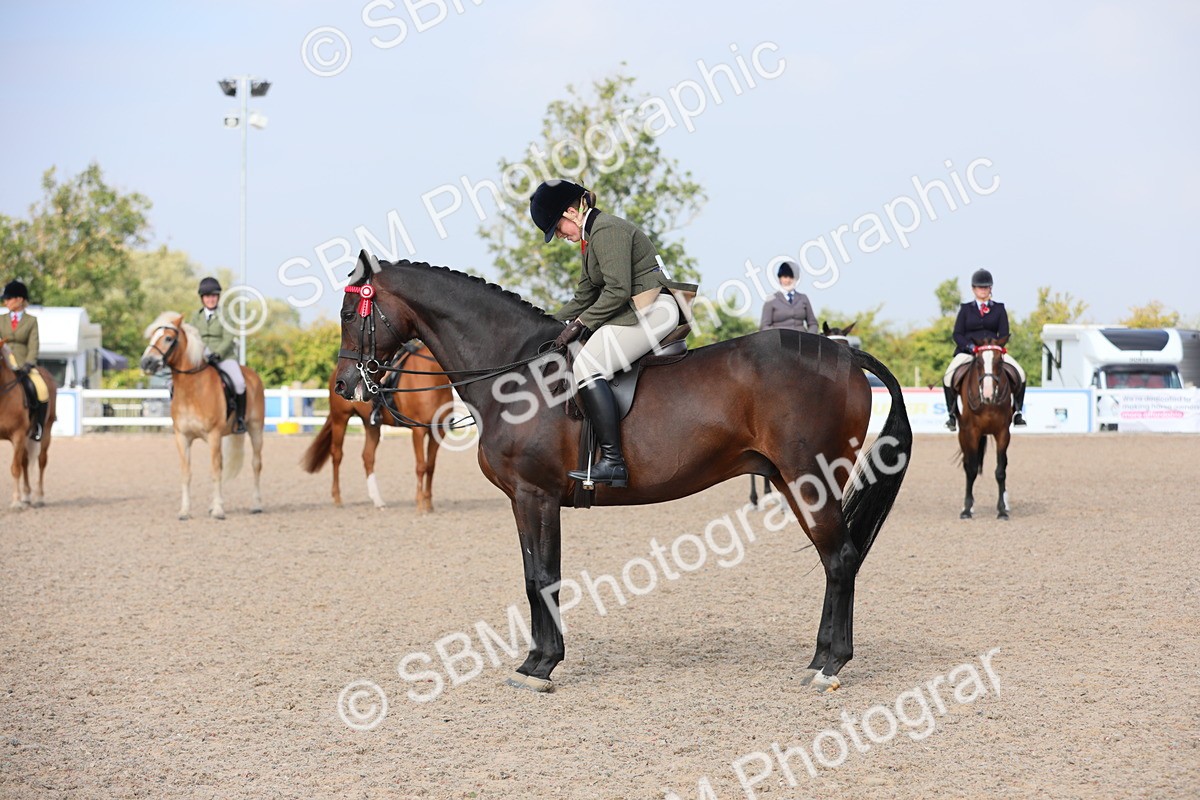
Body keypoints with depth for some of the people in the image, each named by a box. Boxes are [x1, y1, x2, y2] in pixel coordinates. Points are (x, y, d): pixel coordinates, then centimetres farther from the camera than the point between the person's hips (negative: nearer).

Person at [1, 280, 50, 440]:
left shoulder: (31, 321, 8)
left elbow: (34, 345, -1)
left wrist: (28, 364, -15)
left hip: (24, 364, -2)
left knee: (42, 391, -26)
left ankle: (38, 427, -8)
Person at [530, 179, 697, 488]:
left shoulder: (606, 230, -12)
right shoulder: (591, 236, 21)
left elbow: (617, 291, -21)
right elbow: (584, 297, 24)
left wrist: (580, 323, -16)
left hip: (652, 310, -11)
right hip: (632, 313, 11)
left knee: (587, 367, -22)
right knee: (573, 353, 16)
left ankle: (613, 462, -28)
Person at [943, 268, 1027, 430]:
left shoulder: (999, 309, 12)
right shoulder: (966, 309, 11)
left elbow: (1004, 334, 5)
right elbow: (957, 334, 4)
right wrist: (970, 347, -14)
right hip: (968, 352, -1)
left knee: (1020, 374, -19)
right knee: (949, 377, -27)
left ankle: (1016, 411, -2)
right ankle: (953, 413, -9)